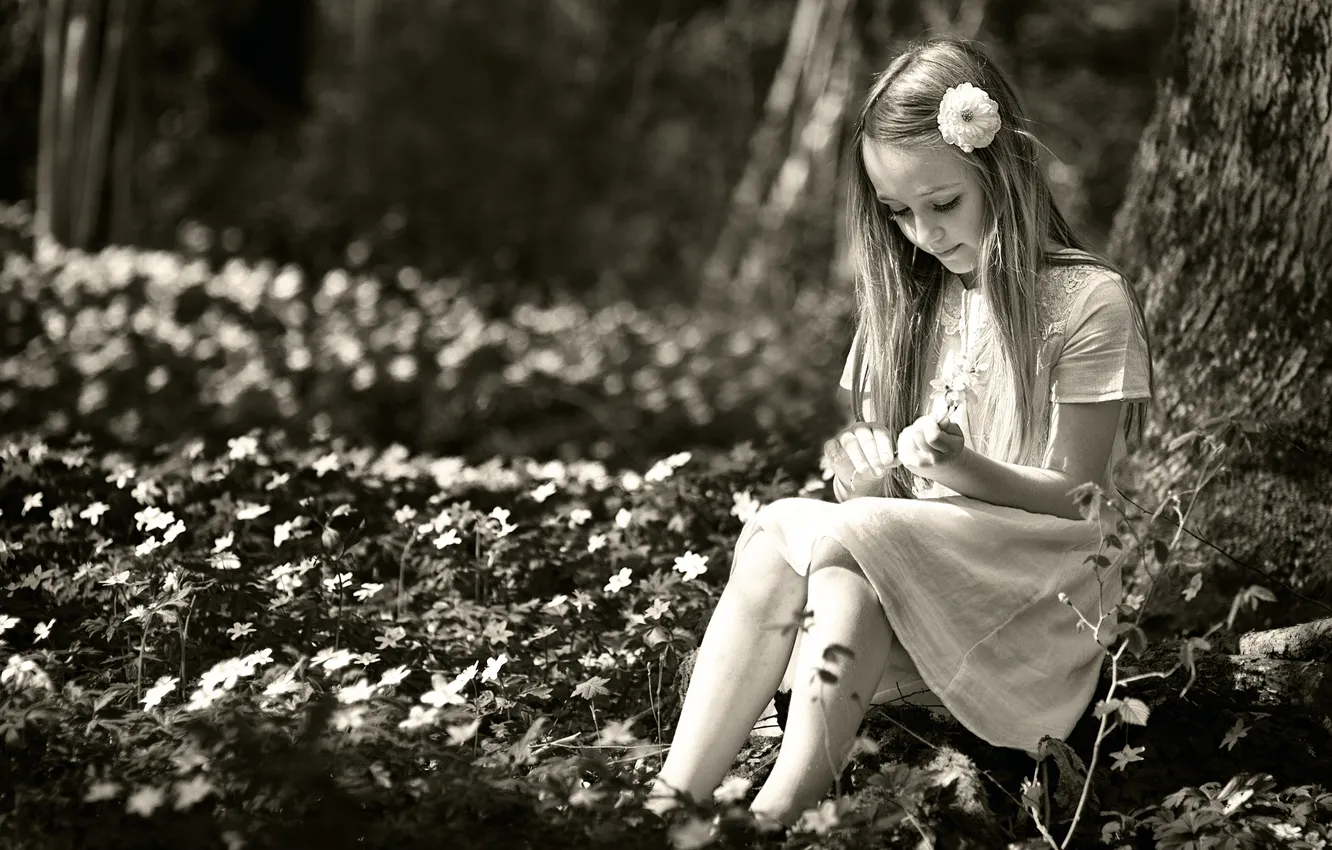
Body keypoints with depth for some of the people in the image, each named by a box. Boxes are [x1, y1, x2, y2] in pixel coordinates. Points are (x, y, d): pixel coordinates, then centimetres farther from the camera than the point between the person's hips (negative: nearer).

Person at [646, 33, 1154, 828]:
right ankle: (674, 797, -37)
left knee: (857, 537, -33)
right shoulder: (905, 300, 14)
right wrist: (866, 478, -9)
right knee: (776, 533, -26)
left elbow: (1079, 497, -6)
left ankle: (781, 812, -43)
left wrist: (965, 470, -24)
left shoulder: (1089, 302, -5)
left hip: (1035, 596, -5)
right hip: (904, 583, 5)